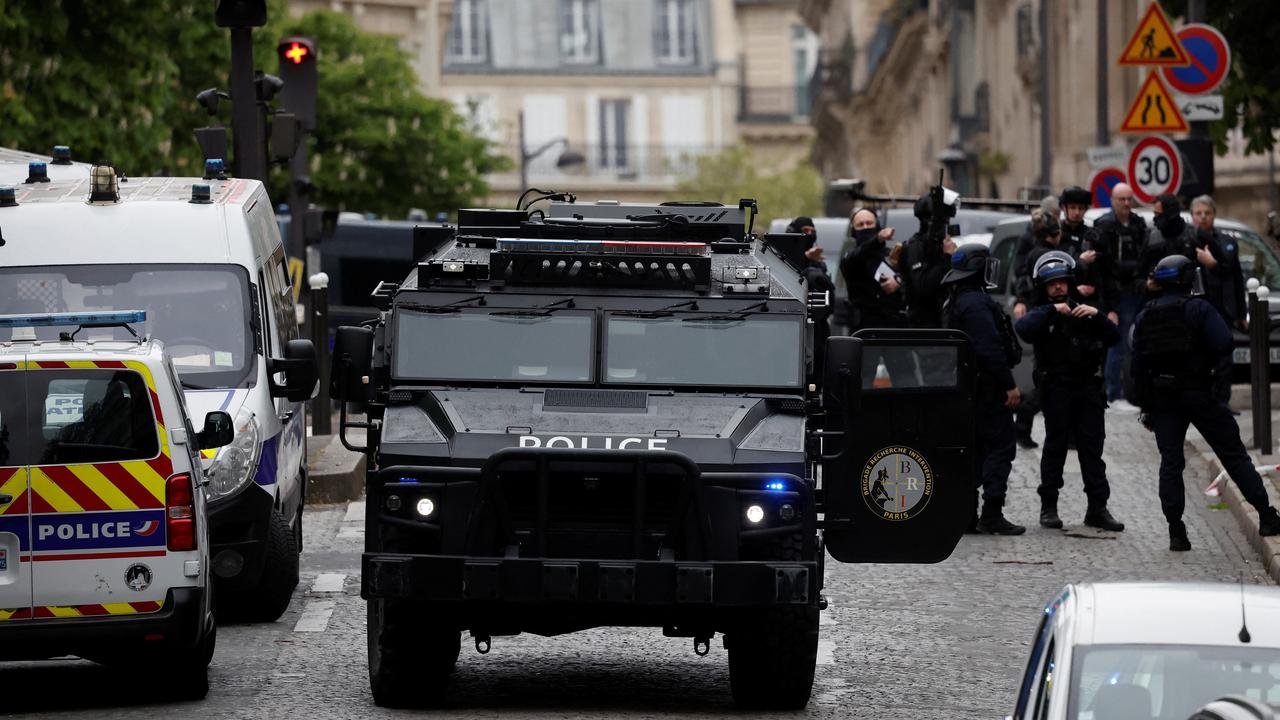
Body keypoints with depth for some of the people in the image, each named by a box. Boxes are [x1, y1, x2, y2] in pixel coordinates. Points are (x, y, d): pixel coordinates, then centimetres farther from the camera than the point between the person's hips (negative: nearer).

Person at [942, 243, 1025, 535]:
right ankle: (992, 514, -11)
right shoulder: (977, 302, -17)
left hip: (971, 387, 10)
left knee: (976, 448, 13)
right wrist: (1009, 385, -20)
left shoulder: (957, 302, 16)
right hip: (988, 387, -10)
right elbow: (990, 349, -23)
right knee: (1000, 447, -7)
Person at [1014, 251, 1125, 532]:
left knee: (1092, 447, 2)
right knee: (1055, 447, 0)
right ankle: (1048, 506, 7)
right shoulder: (1042, 315, 5)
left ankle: (1097, 508, 3)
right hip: (1056, 389, -3)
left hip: (1088, 389, 3)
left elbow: (1114, 337, 6)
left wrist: (1096, 315, -9)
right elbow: (1022, 328, -17)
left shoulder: (1084, 312, 16)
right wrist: (1051, 310, -20)